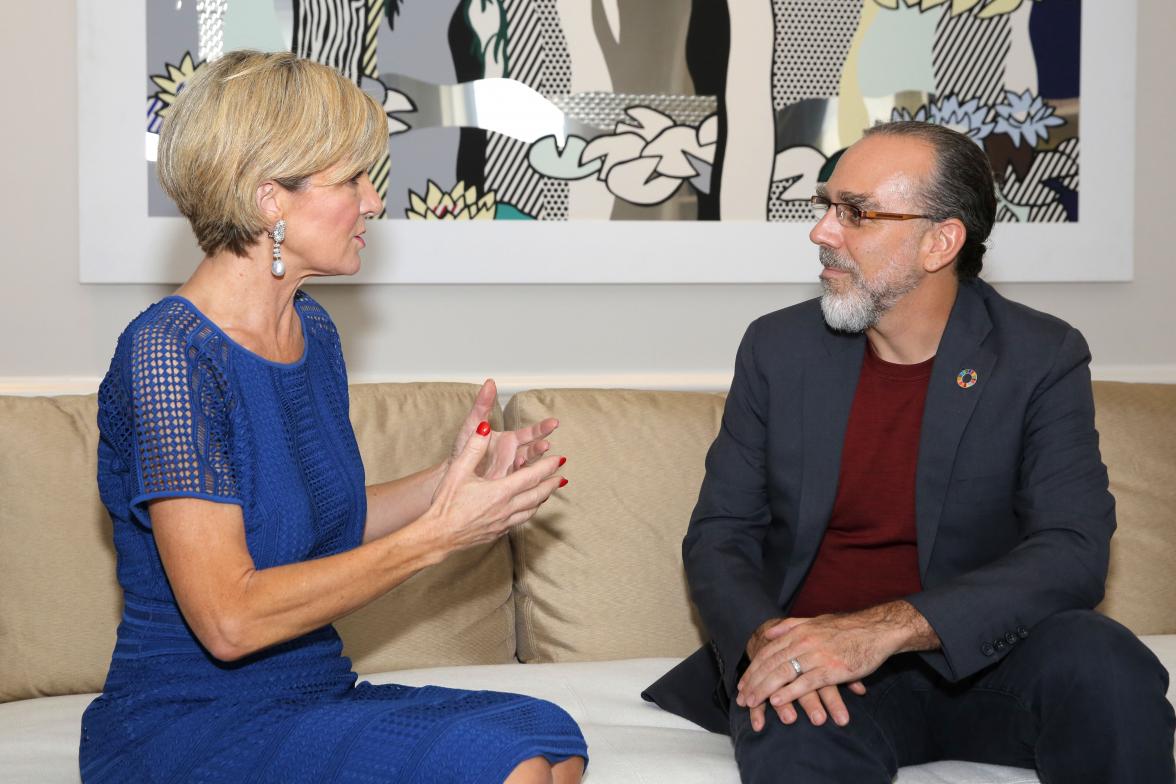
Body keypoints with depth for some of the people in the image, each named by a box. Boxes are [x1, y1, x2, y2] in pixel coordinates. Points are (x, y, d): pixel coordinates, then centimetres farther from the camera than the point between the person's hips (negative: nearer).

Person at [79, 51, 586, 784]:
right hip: (186, 725, -8)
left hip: (318, 697, 8)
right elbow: (229, 619, -22)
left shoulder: (311, 327, 9)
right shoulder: (168, 352, -17)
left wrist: (455, 476, 2)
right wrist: (438, 533, -18)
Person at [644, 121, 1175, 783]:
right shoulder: (780, 348, 4)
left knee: (1099, 660, -31)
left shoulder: (1042, 360, -3)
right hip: (806, 667, -1)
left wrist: (886, 629, -29)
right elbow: (719, 535, 4)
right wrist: (765, 640, -20)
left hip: (973, 659, 2)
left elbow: (1074, 551, -15)